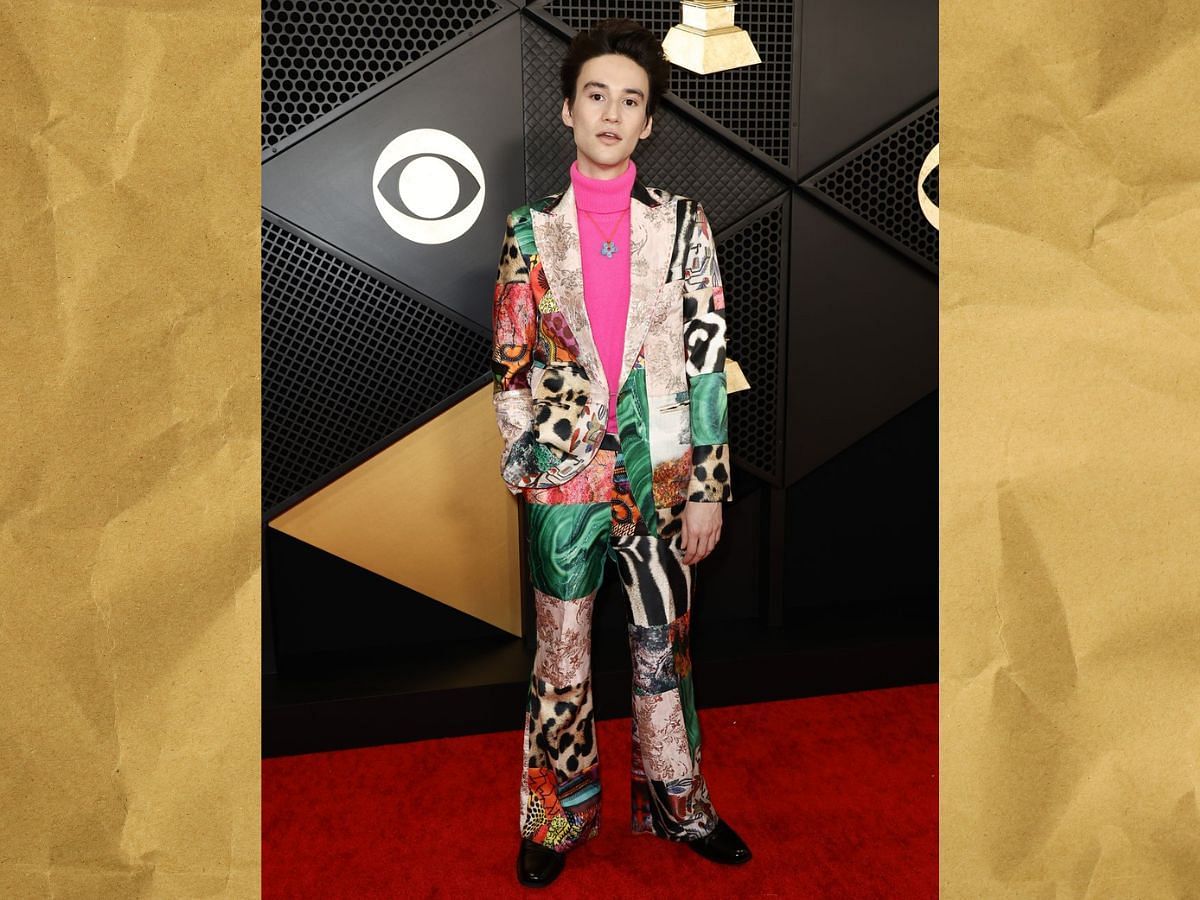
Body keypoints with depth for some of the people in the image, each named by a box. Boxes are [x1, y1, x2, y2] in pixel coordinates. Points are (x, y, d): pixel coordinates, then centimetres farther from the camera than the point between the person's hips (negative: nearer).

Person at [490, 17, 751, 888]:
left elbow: (708, 360, -1)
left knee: (666, 647, 13)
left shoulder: (684, 223, 1)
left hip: (663, 474, 0)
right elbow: (510, 364, 5)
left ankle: (680, 803, 34)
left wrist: (708, 487, -4)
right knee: (561, 655, 11)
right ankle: (559, 817, 31)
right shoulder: (533, 227, 2)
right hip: (565, 476, 0)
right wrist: (520, 468, 1)